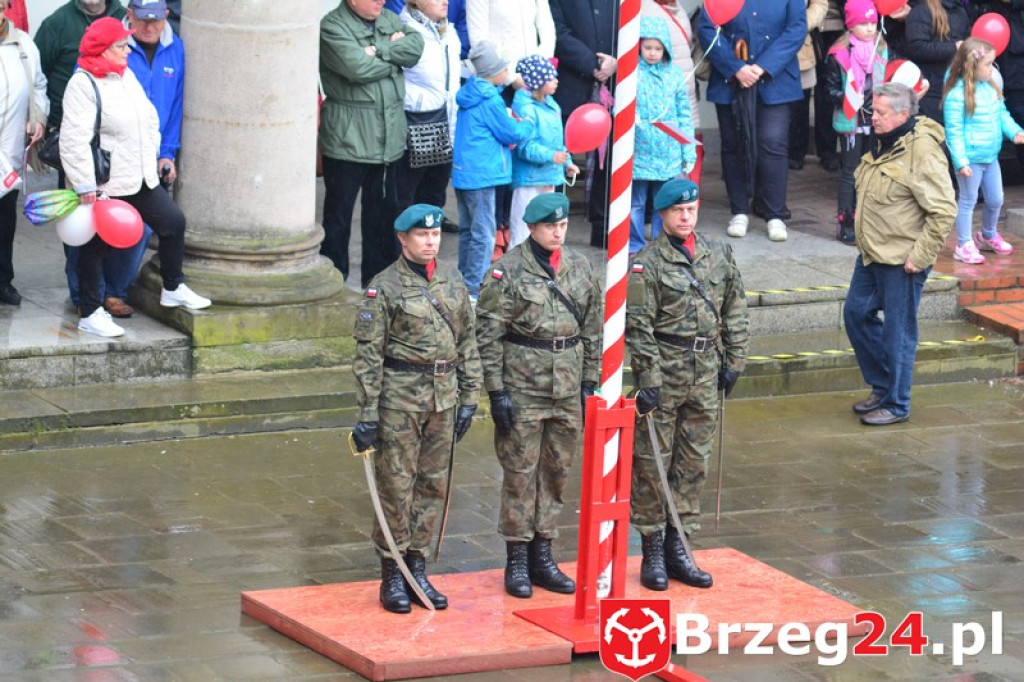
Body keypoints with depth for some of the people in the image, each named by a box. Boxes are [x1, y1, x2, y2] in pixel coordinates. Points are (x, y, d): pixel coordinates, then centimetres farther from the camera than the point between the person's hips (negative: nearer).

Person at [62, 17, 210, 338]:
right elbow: (74, 140, -22)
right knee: (96, 246, 3)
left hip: (140, 178, 8)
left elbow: (149, 118, 21)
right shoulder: (83, 84, -17)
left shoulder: (126, 75, 9)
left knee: (173, 221, 11)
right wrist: (85, 186, -23)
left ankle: (173, 289, 28)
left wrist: (151, 160, 17)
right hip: (103, 185, -8)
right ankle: (90, 315, 13)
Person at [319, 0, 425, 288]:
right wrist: (393, 57, -6)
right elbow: (357, 67, -23)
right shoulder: (332, 27, -10)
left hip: (387, 139, 7)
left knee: (384, 211, 14)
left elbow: (415, 46, -3)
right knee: (338, 214, 0)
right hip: (347, 141, -7)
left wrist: (379, 51, -16)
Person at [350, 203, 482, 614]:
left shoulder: (453, 284, 9)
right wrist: (367, 415, -12)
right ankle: (392, 576, 7)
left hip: (443, 401, 5)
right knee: (396, 488, -1)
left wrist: (468, 399, 10)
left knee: (431, 487, 9)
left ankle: (418, 568, 18)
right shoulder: (384, 288, -8)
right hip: (399, 401, -5)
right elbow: (367, 355, -9)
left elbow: (467, 344, 15)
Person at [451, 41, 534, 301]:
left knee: (468, 231, 17)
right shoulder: (490, 100, -17)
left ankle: (465, 284, 24)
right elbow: (510, 133, -10)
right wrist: (527, 125, 8)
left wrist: (514, 125, 10)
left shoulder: (469, 94, 11)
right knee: (483, 234, -5)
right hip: (481, 174, -10)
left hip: (462, 171, 10)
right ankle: (474, 289, -5)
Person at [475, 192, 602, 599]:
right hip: (523, 390, -5)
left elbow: (592, 329, 14)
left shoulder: (579, 268, 7)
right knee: (520, 473, 0)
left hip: (567, 391, 5)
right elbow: (488, 333, -9)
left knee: (557, 472, 10)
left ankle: (542, 556, 21)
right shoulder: (509, 271, -9)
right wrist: (497, 391, -12)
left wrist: (589, 384, 10)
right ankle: (517, 561, 8)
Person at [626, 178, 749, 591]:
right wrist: (648, 381, -16)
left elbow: (735, 313, 16)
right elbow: (639, 327, -12)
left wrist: (733, 362, 11)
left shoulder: (719, 257, 8)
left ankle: (678, 548, 18)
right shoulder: (647, 264, -9)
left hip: (705, 372, 5)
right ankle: (653, 551, 7)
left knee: (694, 463, 9)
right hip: (663, 370, -5)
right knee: (652, 464, -1)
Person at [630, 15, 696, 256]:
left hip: (669, 153, 2)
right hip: (639, 152, -2)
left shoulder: (674, 74, 6)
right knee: (635, 202, 4)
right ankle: (635, 247, 14)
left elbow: (684, 115, 8)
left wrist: (689, 153, 6)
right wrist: (631, 118, -27)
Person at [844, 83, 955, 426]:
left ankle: (896, 404, 13)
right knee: (857, 314, 16)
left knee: (897, 331, 0)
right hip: (872, 254, 10)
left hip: (901, 260, -10)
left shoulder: (923, 153, -22)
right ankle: (882, 386, 30)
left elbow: (943, 211, -24)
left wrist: (920, 256, -21)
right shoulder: (883, 145, 8)